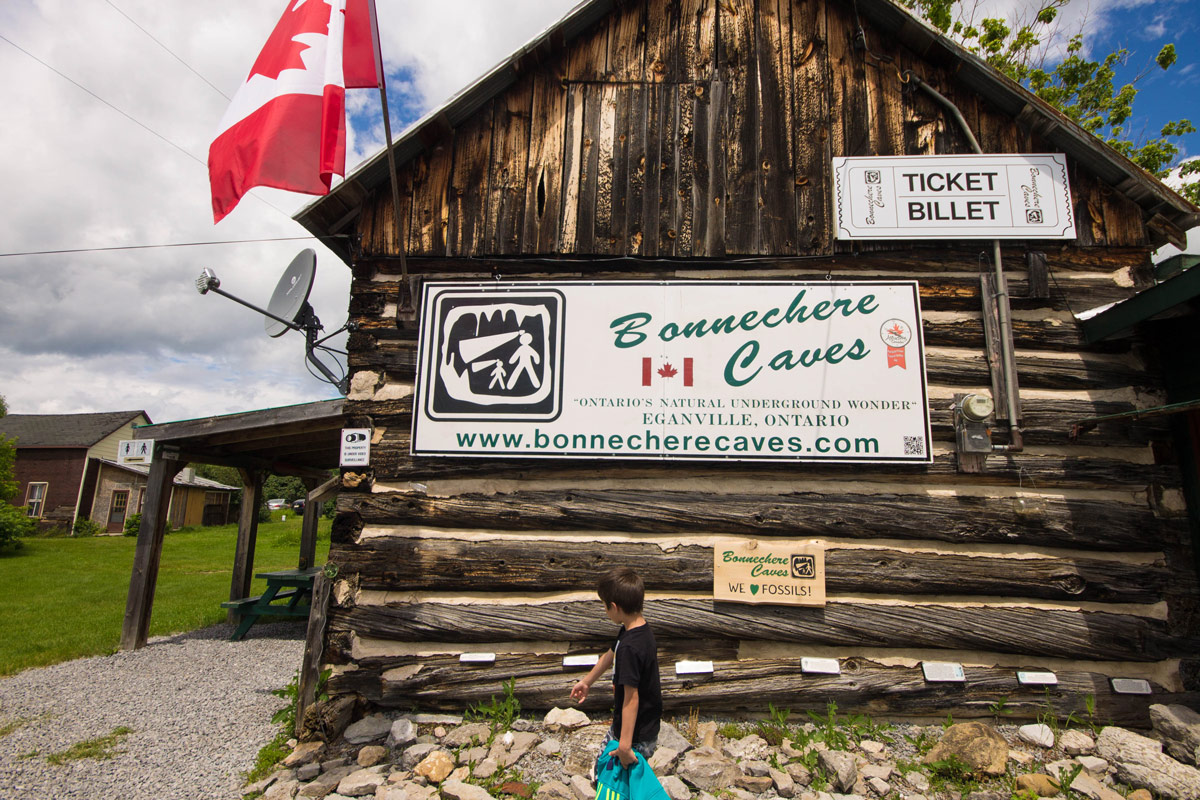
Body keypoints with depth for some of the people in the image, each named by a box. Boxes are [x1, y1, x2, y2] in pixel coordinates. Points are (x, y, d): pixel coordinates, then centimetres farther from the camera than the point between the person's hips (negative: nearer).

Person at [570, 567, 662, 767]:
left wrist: (625, 745, -24)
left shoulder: (630, 647, -32)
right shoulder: (639, 628, -1)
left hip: (637, 735, -10)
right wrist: (586, 681, 28)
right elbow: (610, 655, 14)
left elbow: (631, 698, -30)